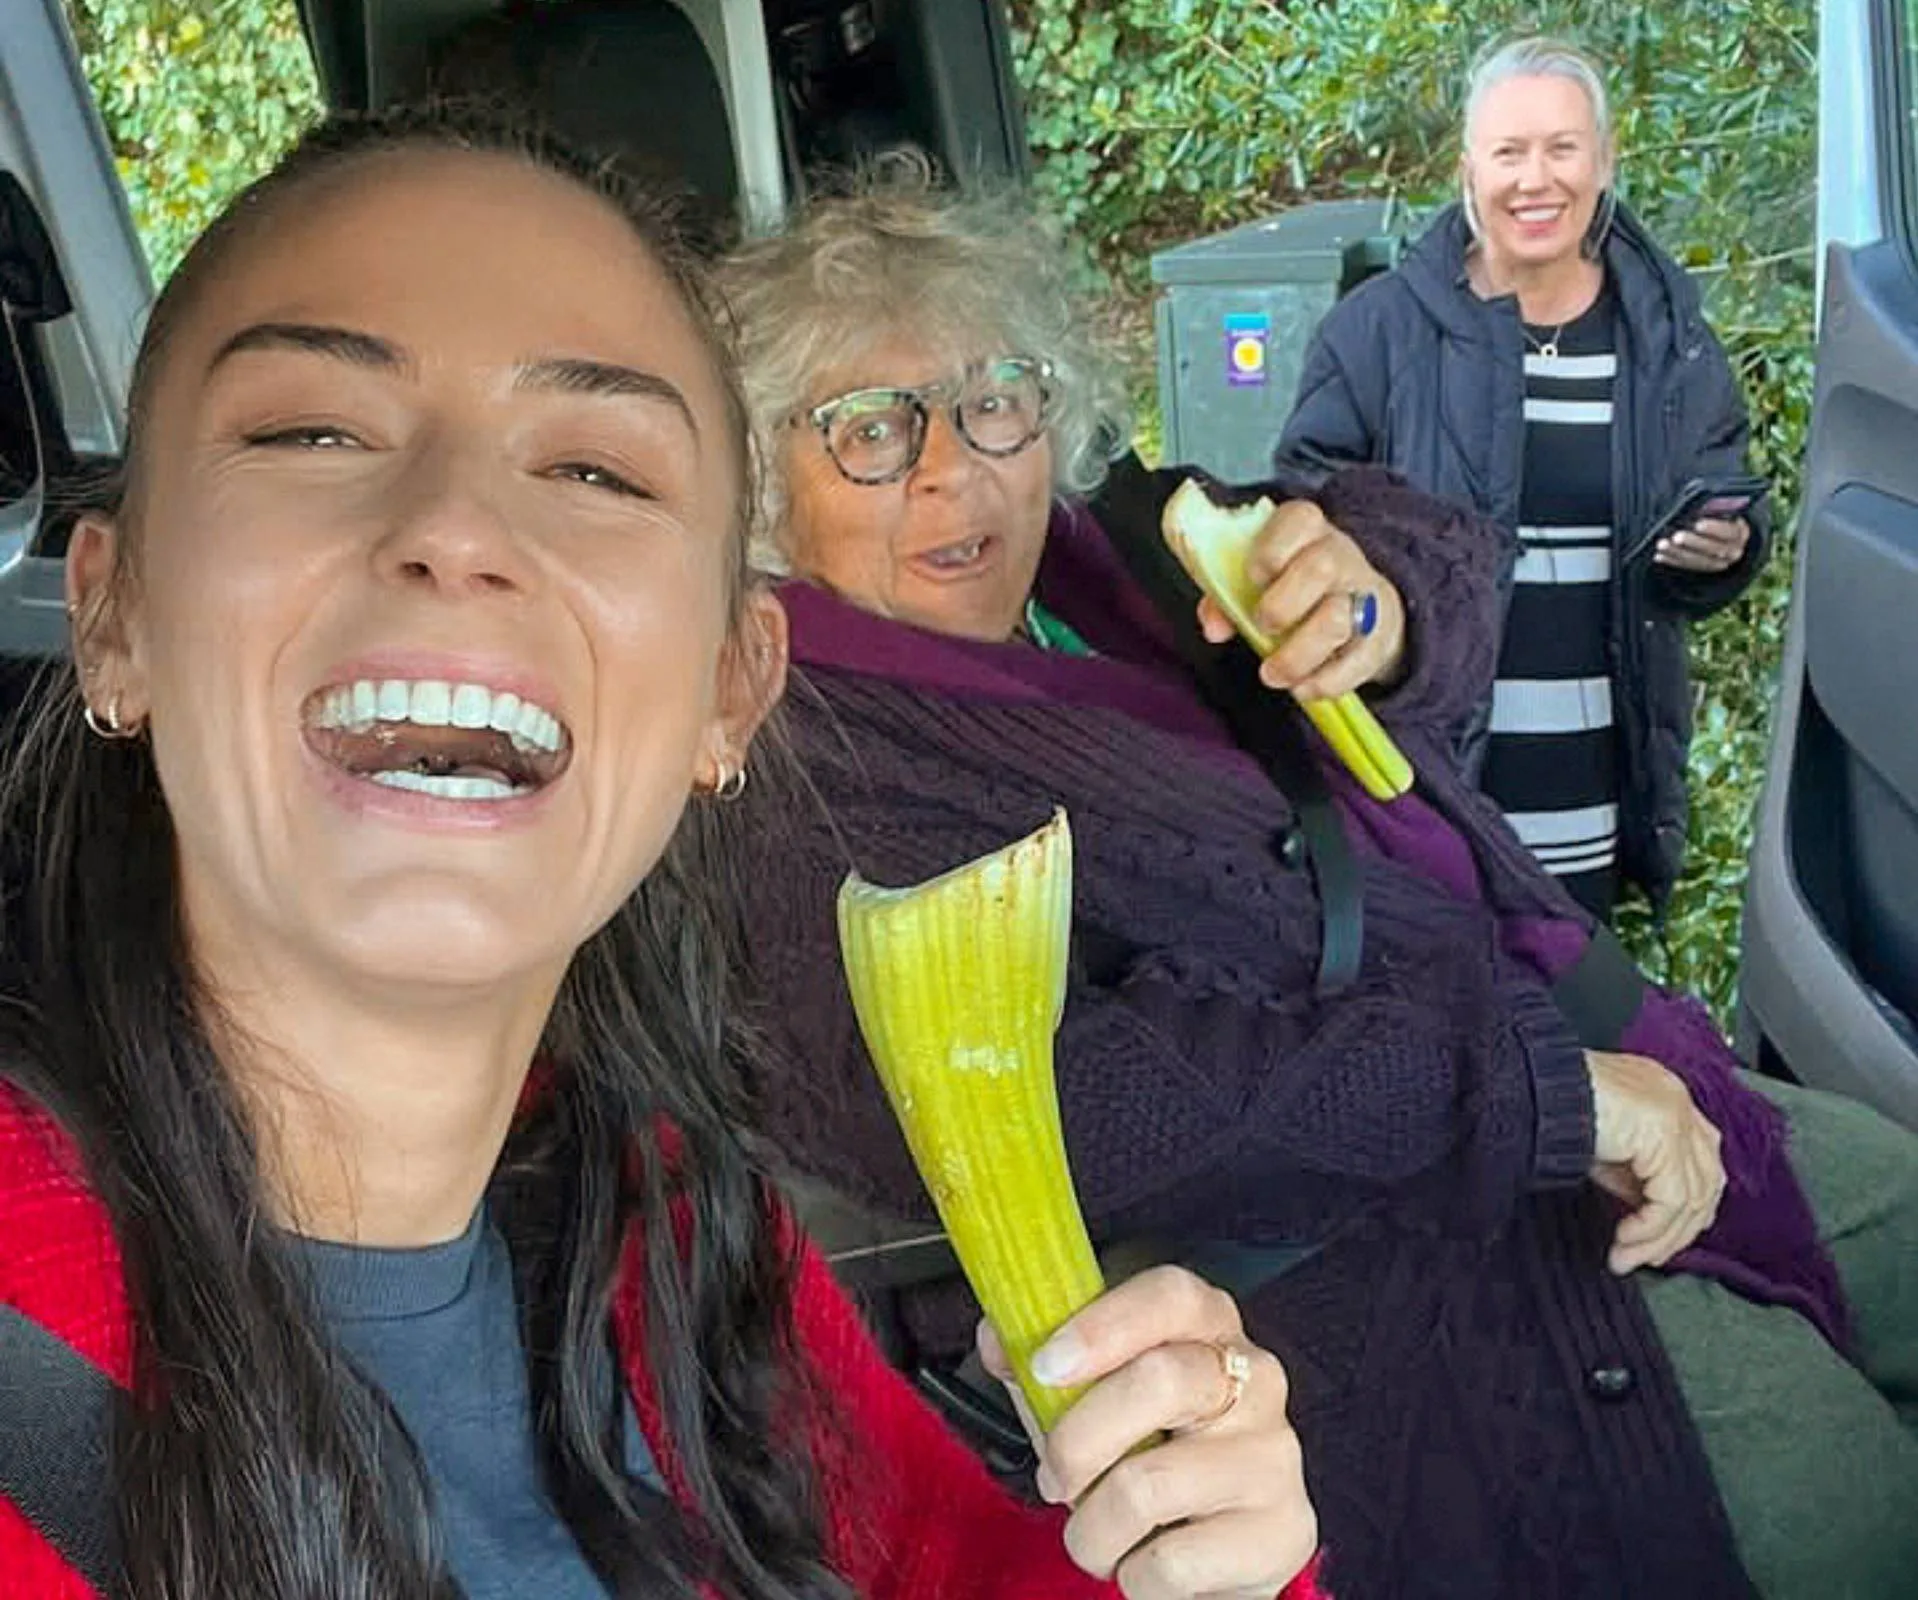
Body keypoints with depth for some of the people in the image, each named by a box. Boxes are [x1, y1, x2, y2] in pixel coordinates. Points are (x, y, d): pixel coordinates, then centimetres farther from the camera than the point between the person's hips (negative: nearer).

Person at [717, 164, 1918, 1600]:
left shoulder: (1102, 543, 8)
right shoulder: (788, 767, -15)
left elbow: (1440, 552, 10)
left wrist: (1379, 593, -18)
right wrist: (1534, 1087, -25)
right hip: (1303, 1250, -8)